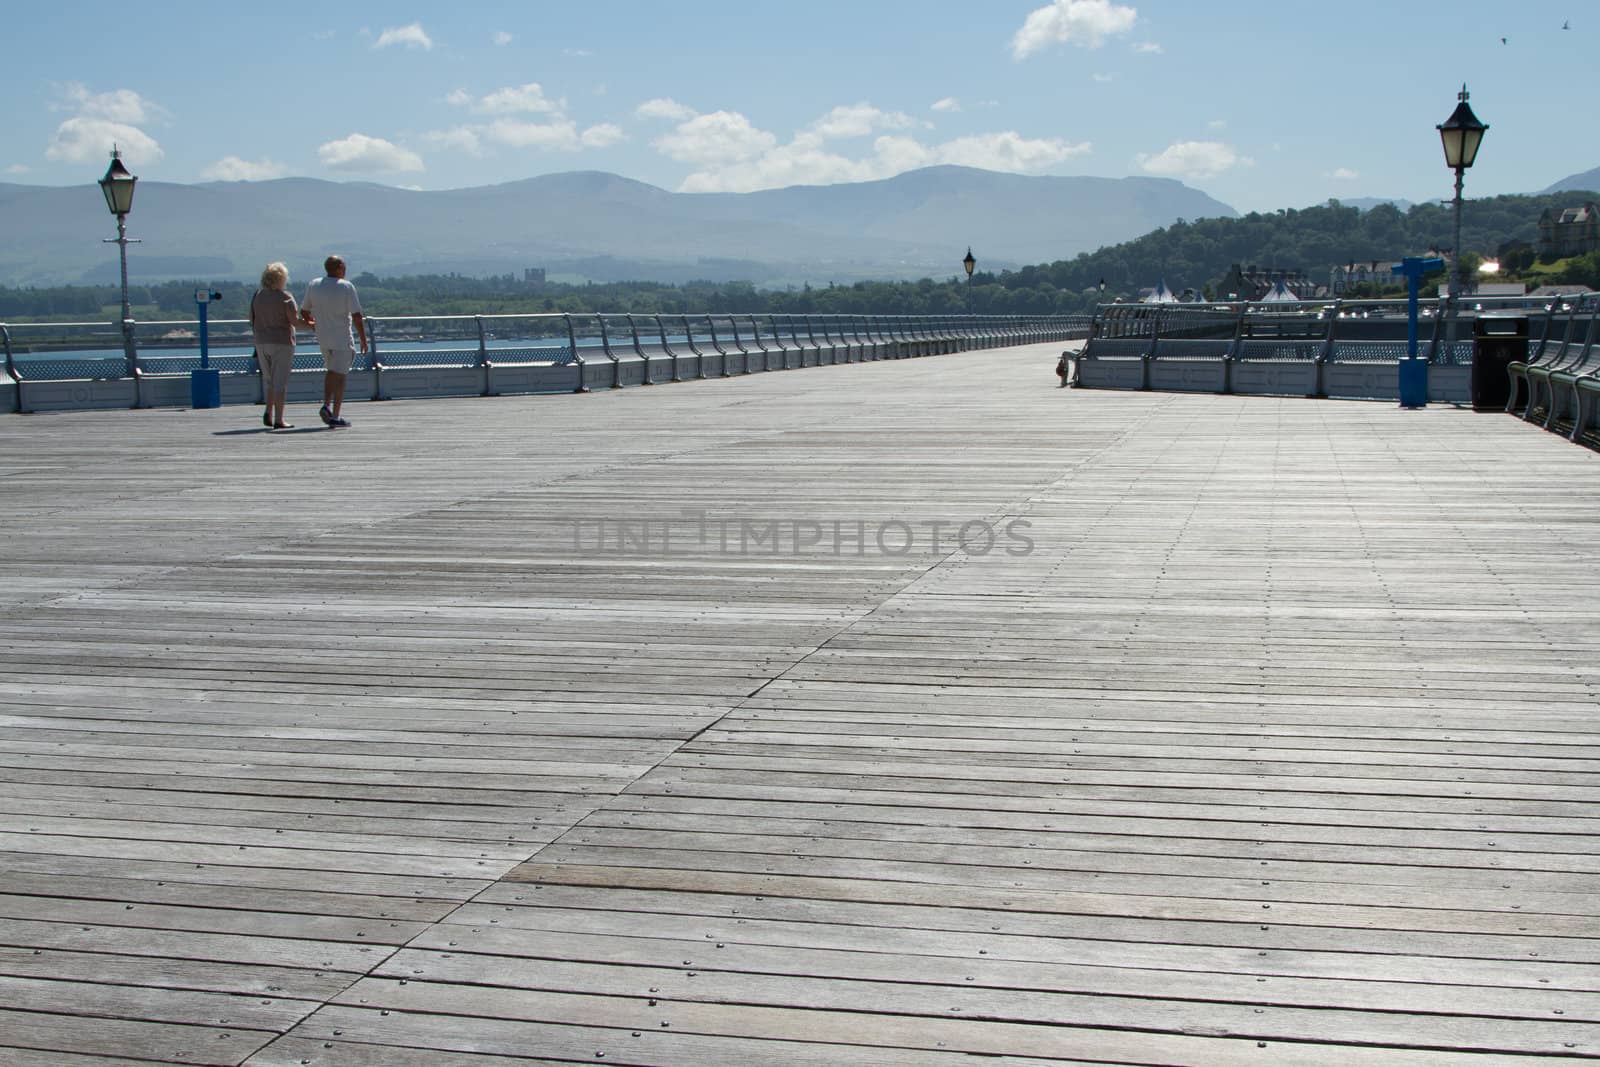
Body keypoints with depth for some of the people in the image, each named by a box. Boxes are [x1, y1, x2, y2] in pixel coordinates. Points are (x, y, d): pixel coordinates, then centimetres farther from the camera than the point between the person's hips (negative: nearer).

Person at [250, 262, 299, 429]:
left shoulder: (257, 296, 6)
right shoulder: (285, 297, -10)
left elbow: (252, 319, 10)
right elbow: (295, 320, -14)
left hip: (261, 342, 5)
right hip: (282, 342, -5)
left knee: (268, 378, 18)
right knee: (280, 381, -2)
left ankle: (268, 412, 3)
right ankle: (278, 419, -5)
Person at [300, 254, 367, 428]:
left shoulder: (313, 286, 4)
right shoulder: (346, 287, -11)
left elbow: (304, 311, 12)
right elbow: (356, 316, -13)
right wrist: (363, 339, -5)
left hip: (323, 338, 5)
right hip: (342, 338, -5)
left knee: (331, 371, 22)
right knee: (340, 375, 0)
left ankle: (326, 405, 3)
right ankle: (335, 416, -1)